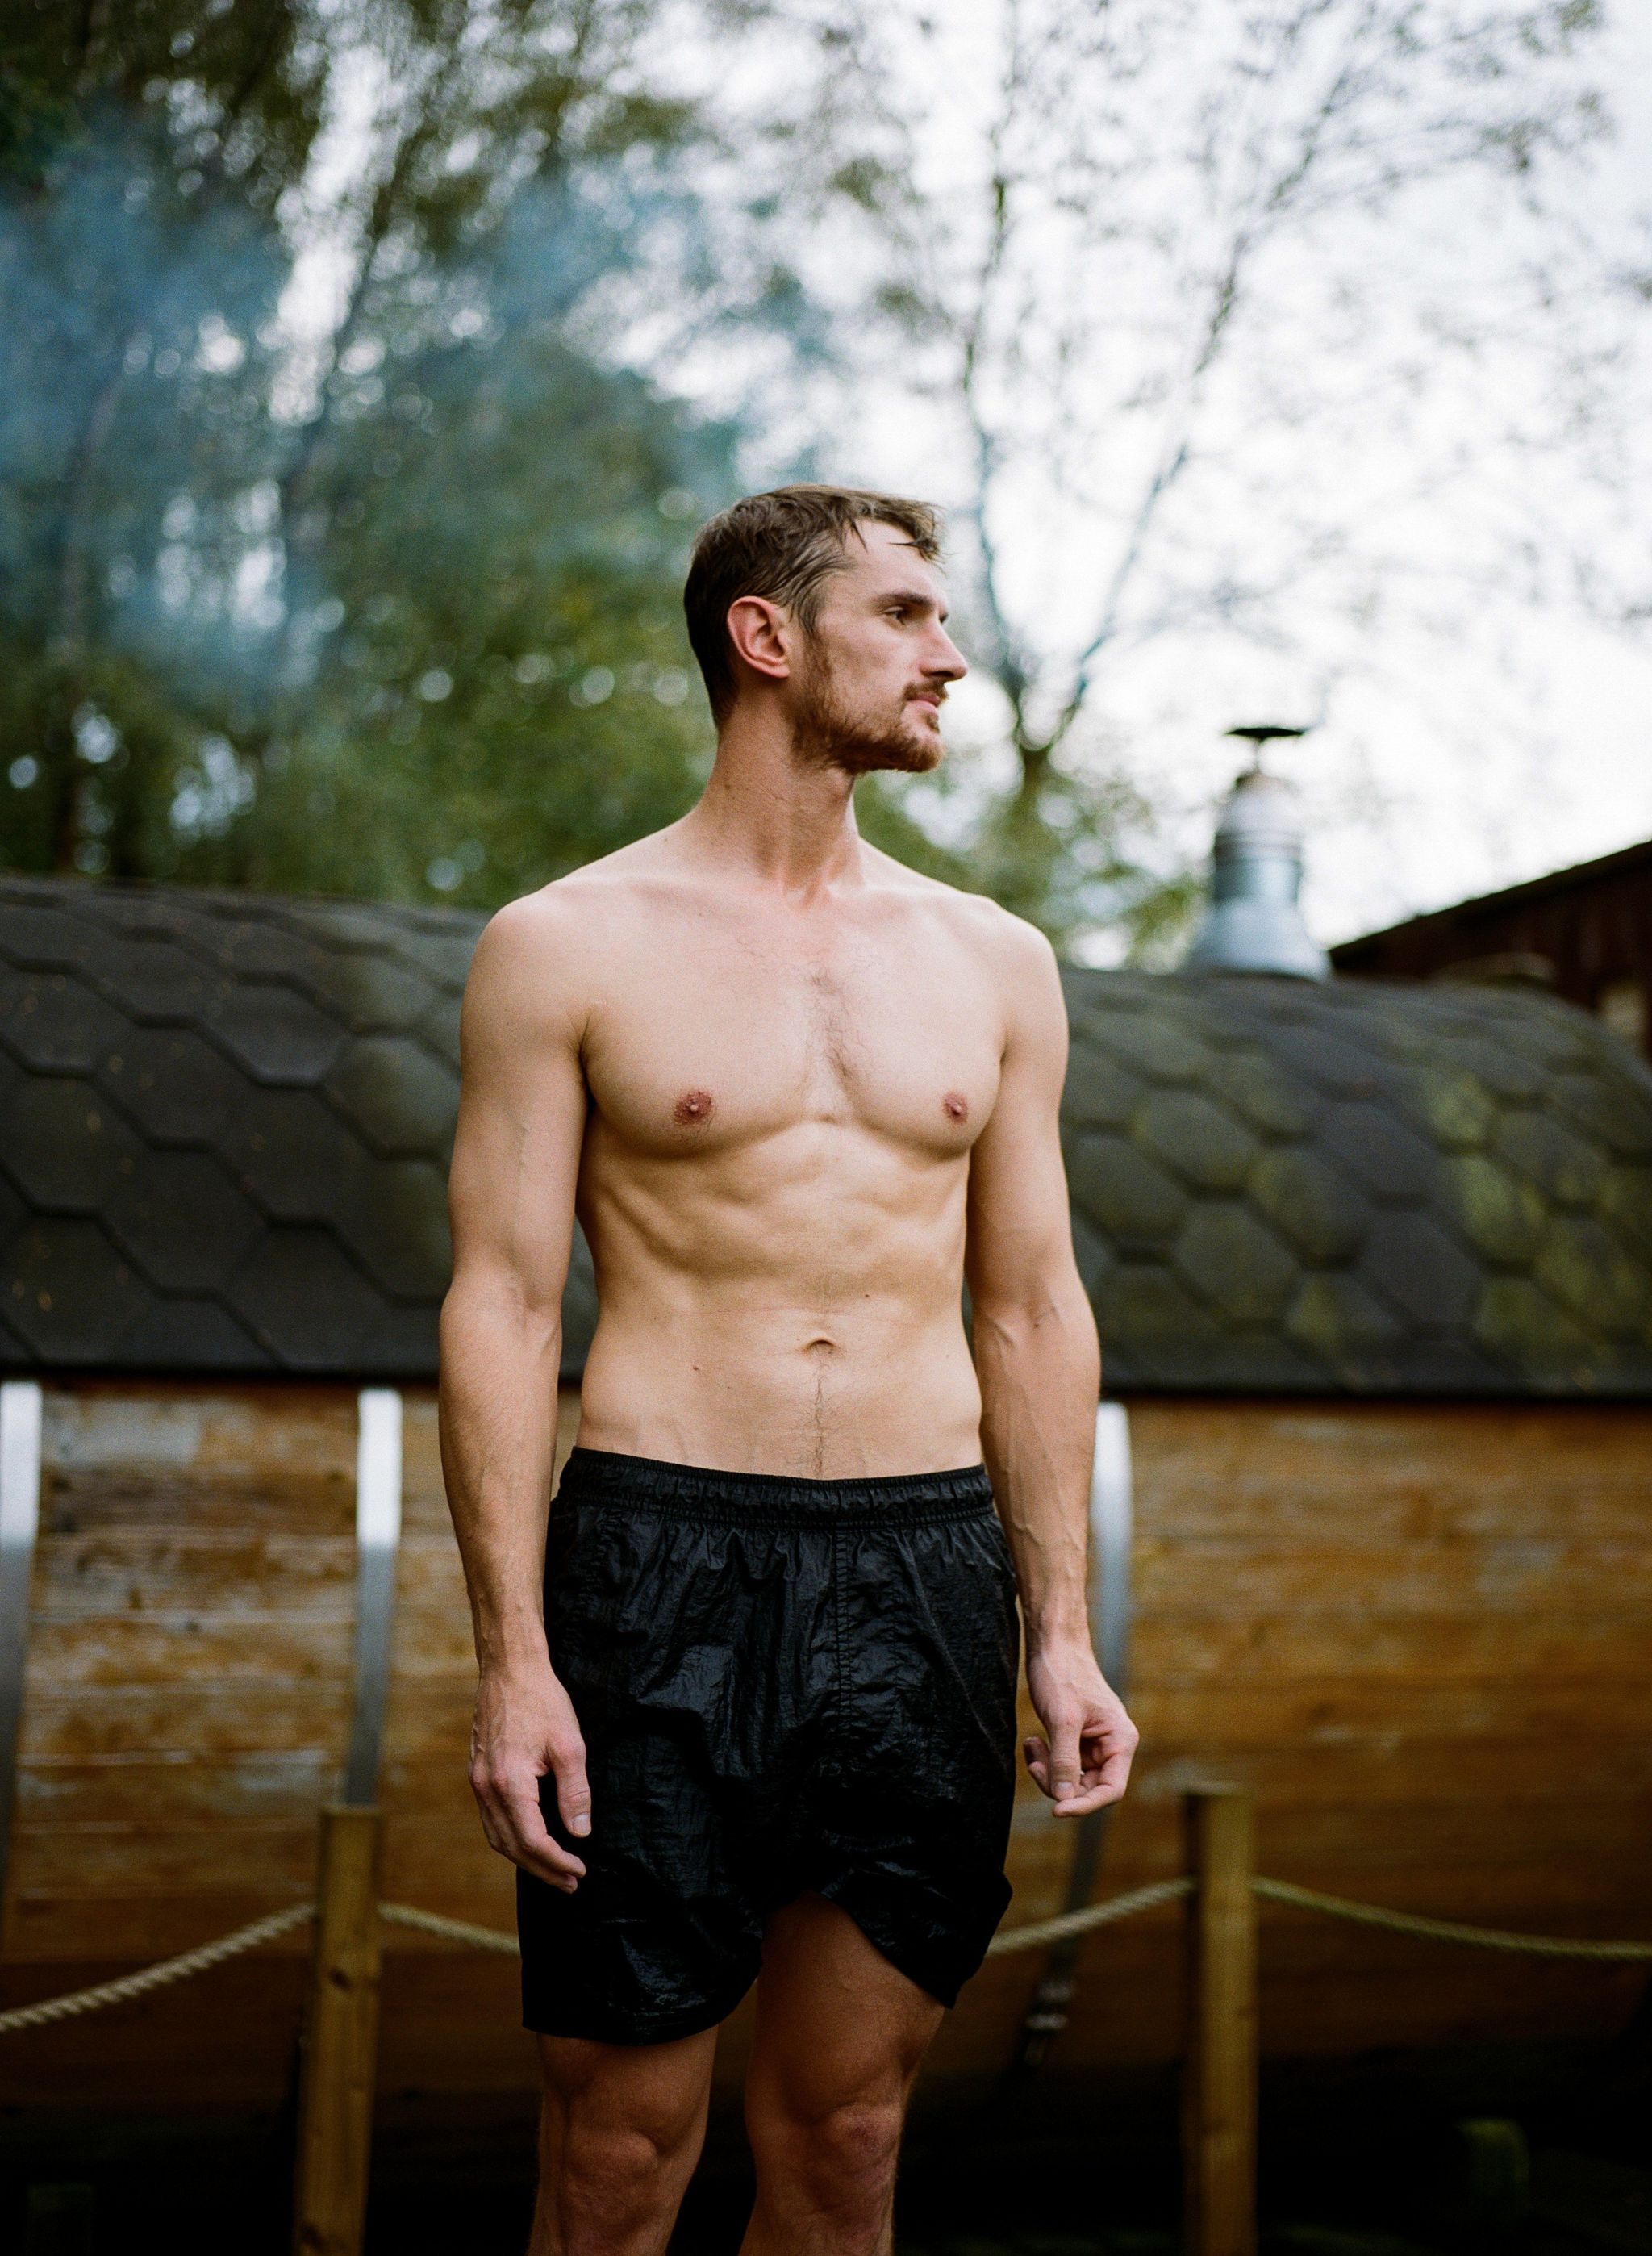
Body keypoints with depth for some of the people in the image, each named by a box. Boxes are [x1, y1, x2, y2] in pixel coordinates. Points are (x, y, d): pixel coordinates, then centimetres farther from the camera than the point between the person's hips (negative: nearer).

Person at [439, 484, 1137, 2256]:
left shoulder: (995, 963, 13)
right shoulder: (566, 949, 1)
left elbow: (1033, 1309, 14)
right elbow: (501, 1305, -2)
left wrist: (1060, 1634, 7)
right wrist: (513, 1659, -10)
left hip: (927, 1573, 3)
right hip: (663, 1560, -3)